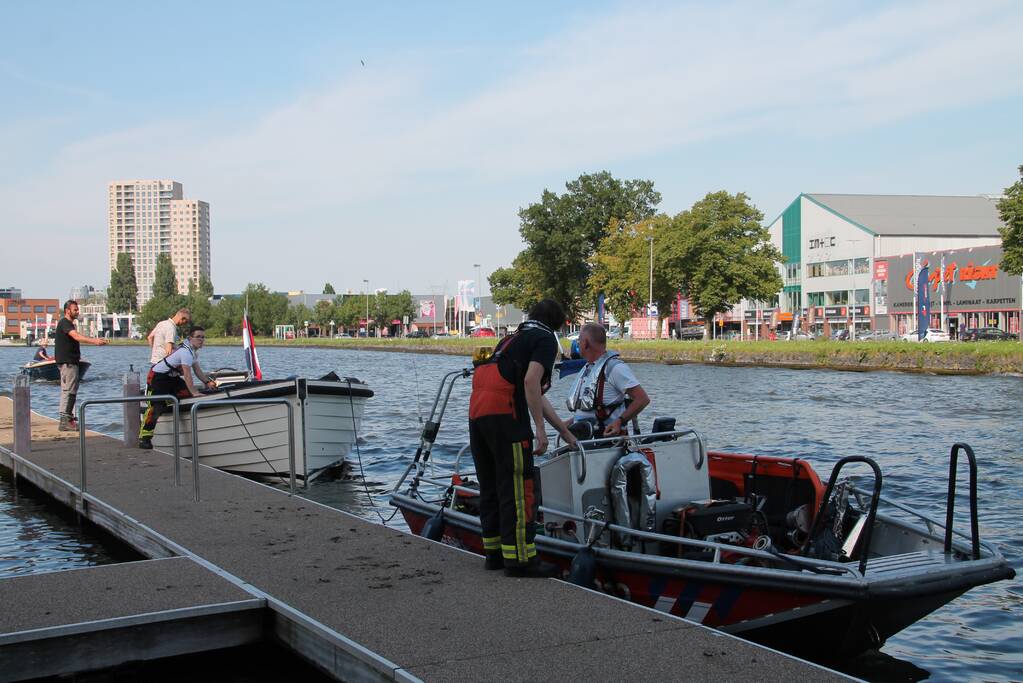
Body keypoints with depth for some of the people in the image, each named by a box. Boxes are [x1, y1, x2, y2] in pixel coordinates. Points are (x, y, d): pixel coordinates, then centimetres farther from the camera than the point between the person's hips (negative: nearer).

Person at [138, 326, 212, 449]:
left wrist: (208, 382, 3)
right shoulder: (186, 351, -25)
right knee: (156, 406, -17)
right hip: (157, 376, -10)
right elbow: (187, 374, -31)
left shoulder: (192, 350, 7)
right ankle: (144, 438, -15)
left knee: (187, 393, -10)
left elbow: (198, 371, 14)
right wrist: (194, 392, -34)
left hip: (171, 377, 10)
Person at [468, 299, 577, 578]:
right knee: (518, 487, -4)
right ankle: (519, 559, -2)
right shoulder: (545, 339, 5)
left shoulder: (513, 338, 30)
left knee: (491, 487, 15)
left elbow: (537, 396, 32)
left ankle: (494, 552, 22)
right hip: (505, 413, -9)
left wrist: (565, 432, 36)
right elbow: (531, 381, -14)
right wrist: (540, 428, -12)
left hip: (477, 412, 9)